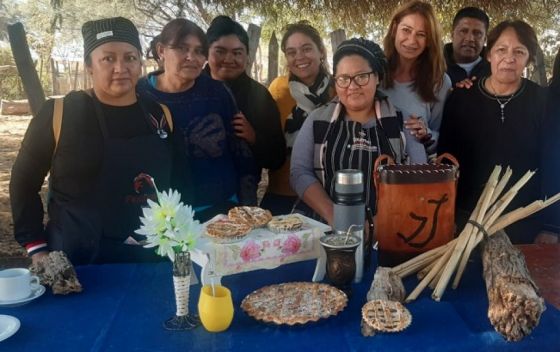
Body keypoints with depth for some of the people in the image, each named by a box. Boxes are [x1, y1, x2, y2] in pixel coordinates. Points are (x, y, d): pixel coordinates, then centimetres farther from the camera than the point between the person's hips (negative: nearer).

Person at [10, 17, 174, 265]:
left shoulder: (159, 113, 0)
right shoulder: (58, 115, -10)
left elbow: (178, 179, 10)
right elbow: (24, 182, 0)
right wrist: (37, 249, -4)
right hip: (79, 262, -3)